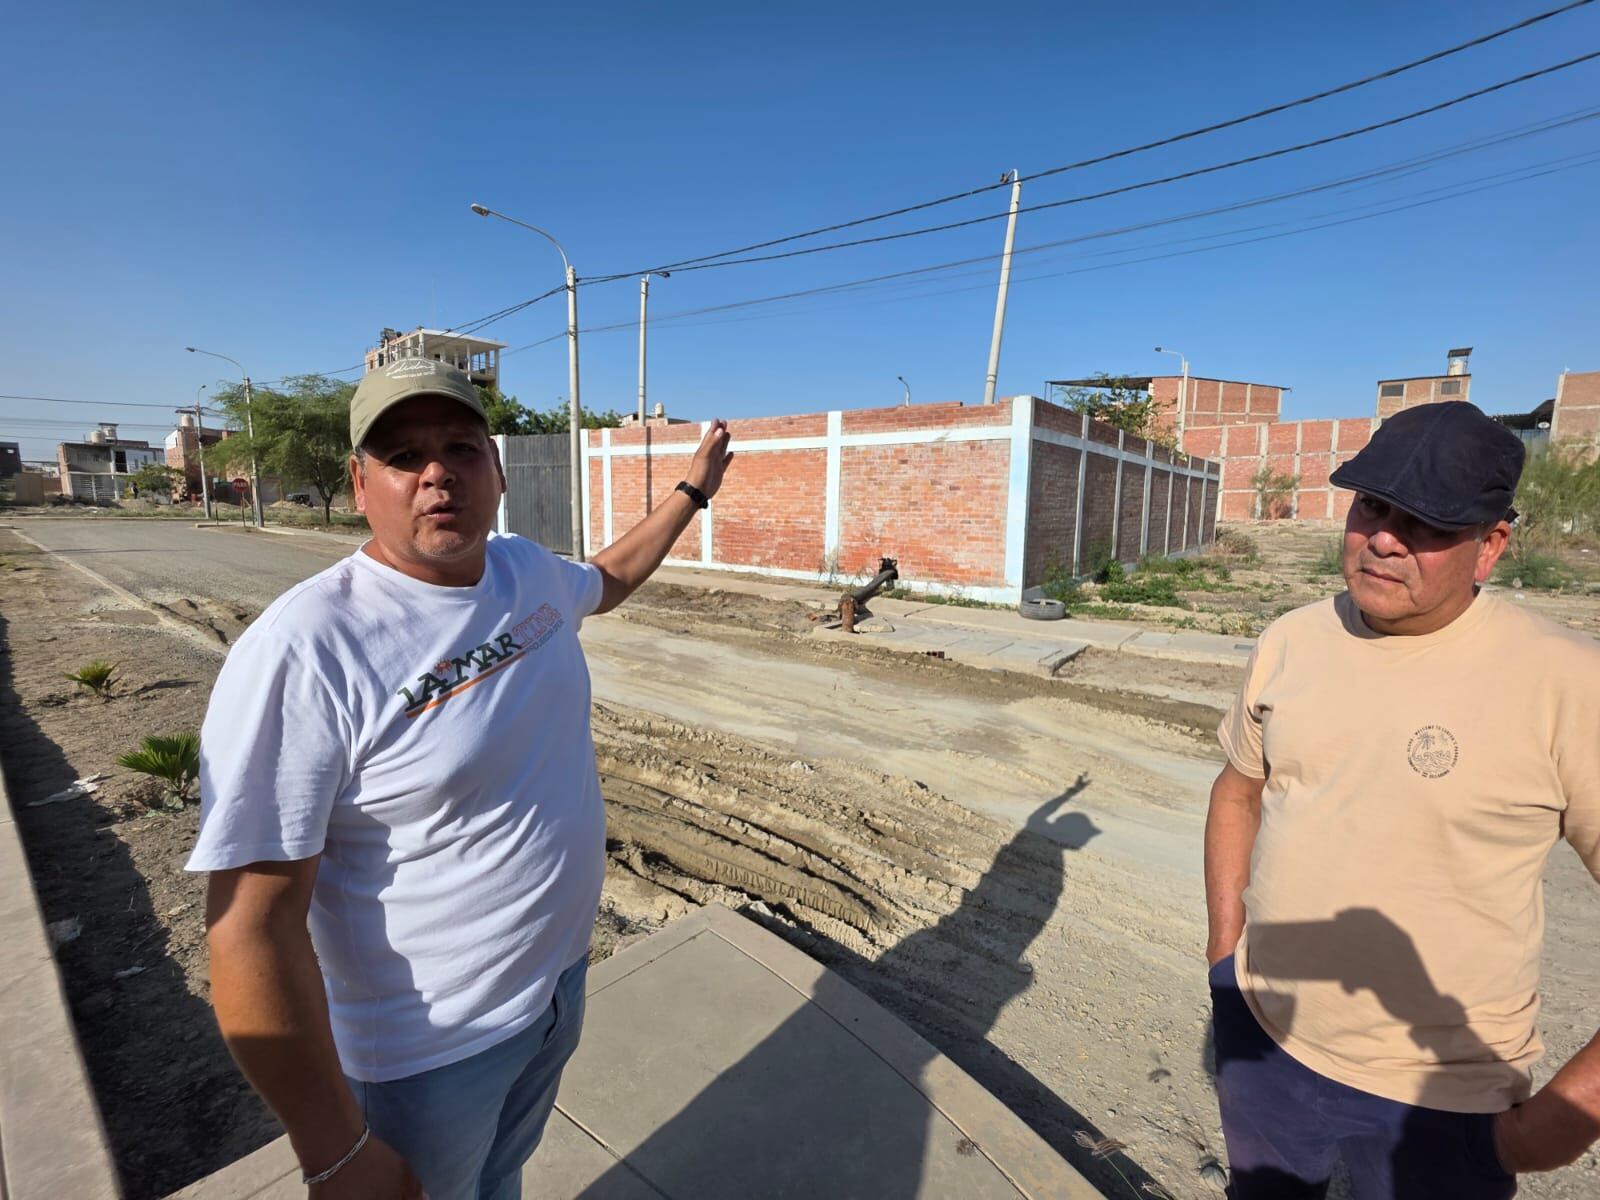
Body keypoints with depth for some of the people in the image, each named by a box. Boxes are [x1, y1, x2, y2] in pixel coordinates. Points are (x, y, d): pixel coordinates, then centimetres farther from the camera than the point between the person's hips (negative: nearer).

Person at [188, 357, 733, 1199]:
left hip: (563, 968, 6)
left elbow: (608, 579, 17)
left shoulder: (527, 570, -7)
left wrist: (692, 490, 21)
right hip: (431, 1049, -5)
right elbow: (251, 928, -25)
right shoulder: (301, 652, -29)